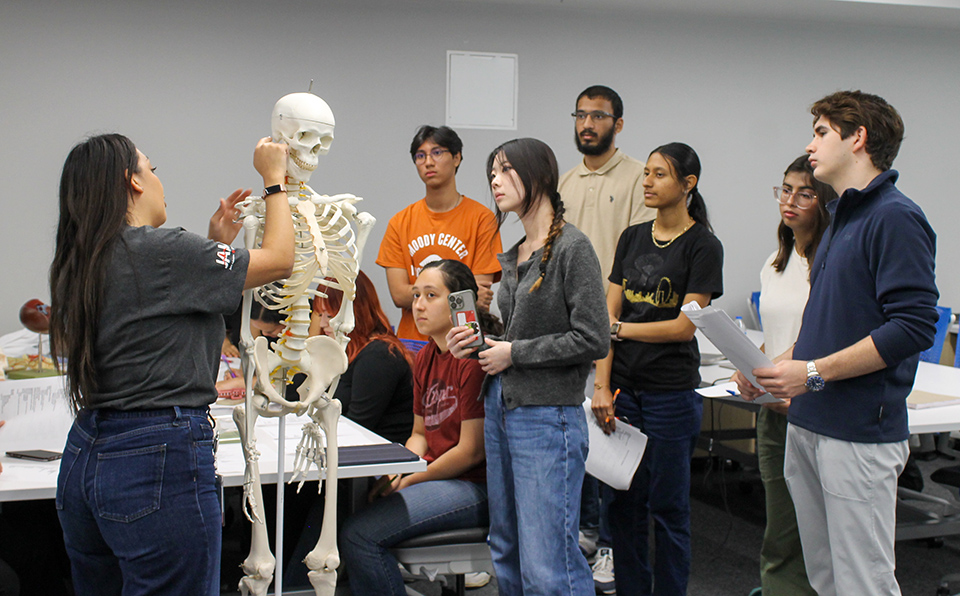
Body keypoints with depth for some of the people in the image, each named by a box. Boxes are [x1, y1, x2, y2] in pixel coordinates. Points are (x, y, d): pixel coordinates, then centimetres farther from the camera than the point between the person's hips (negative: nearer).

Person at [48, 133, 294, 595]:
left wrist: (217, 244, 24)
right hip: (160, 458, -9)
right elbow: (279, 259, -5)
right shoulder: (157, 250, -13)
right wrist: (274, 179, 8)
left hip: (85, 456, 9)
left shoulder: (78, 265, 11)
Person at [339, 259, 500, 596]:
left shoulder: (477, 356, -15)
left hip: (475, 487, -9)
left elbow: (471, 451, -16)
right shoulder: (426, 357, 13)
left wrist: (409, 481, -10)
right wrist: (396, 473, -1)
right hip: (436, 478, 9)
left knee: (358, 534, -23)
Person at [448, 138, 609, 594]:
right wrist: (480, 345, 5)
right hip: (501, 409, 9)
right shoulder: (513, 257, 15)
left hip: (546, 417, -9)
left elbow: (593, 341, -16)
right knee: (507, 553, 15)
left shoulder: (572, 247, -10)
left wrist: (513, 353, -12)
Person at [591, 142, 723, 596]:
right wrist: (602, 386, -3)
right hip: (624, 385, 5)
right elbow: (608, 314, 5)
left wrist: (620, 328, -6)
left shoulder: (702, 246, -7)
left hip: (672, 390, -5)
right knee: (624, 500, 10)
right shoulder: (632, 238, 9)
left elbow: (686, 325, -13)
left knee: (668, 506, 4)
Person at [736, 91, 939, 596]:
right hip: (808, 423, 9)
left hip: (860, 431, -9)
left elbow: (914, 327, -20)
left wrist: (814, 373, -19)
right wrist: (774, 367, 9)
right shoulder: (840, 217, 17)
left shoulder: (896, 218, -12)